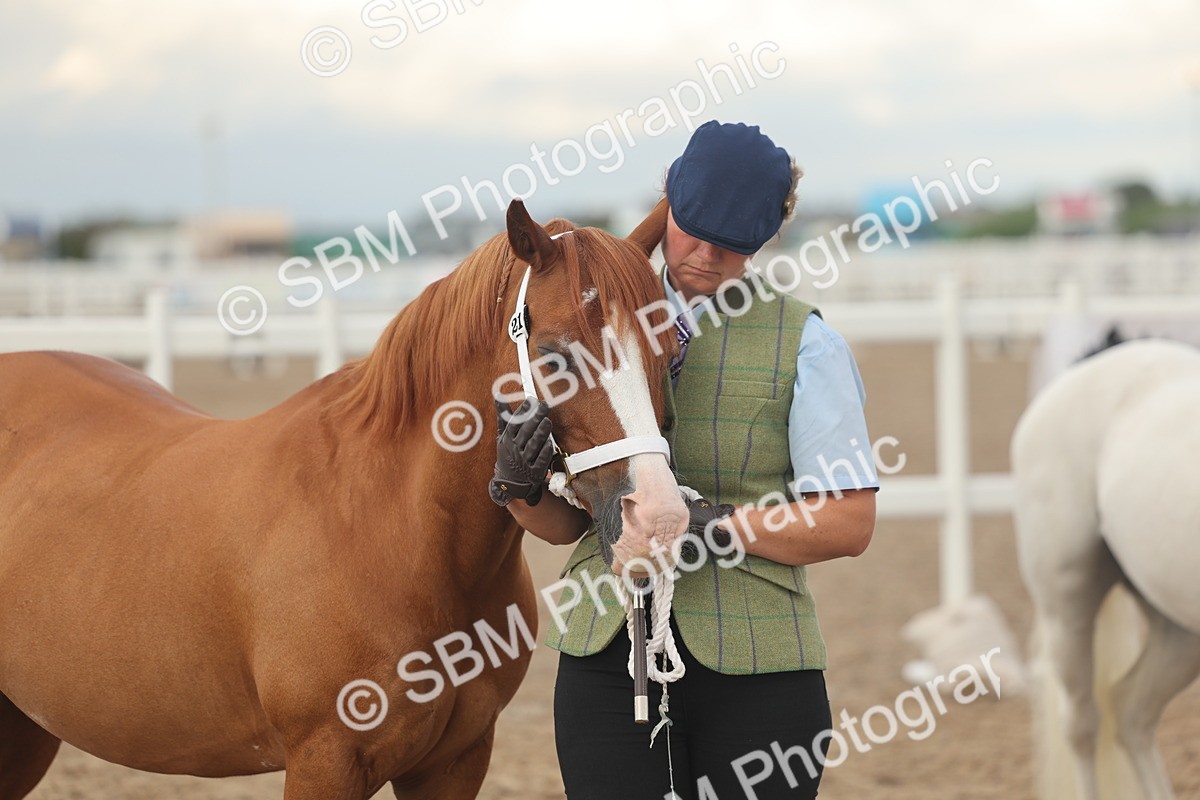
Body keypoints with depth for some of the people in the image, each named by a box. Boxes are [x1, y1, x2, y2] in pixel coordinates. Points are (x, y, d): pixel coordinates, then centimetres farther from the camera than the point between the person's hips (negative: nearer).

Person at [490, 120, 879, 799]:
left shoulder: (803, 343, -1)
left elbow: (851, 522, -7)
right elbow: (564, 522, 13)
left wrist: (707, 521, -17)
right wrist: (522, 483, -10)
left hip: (755, 669, -2)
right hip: (608, 661, 3)